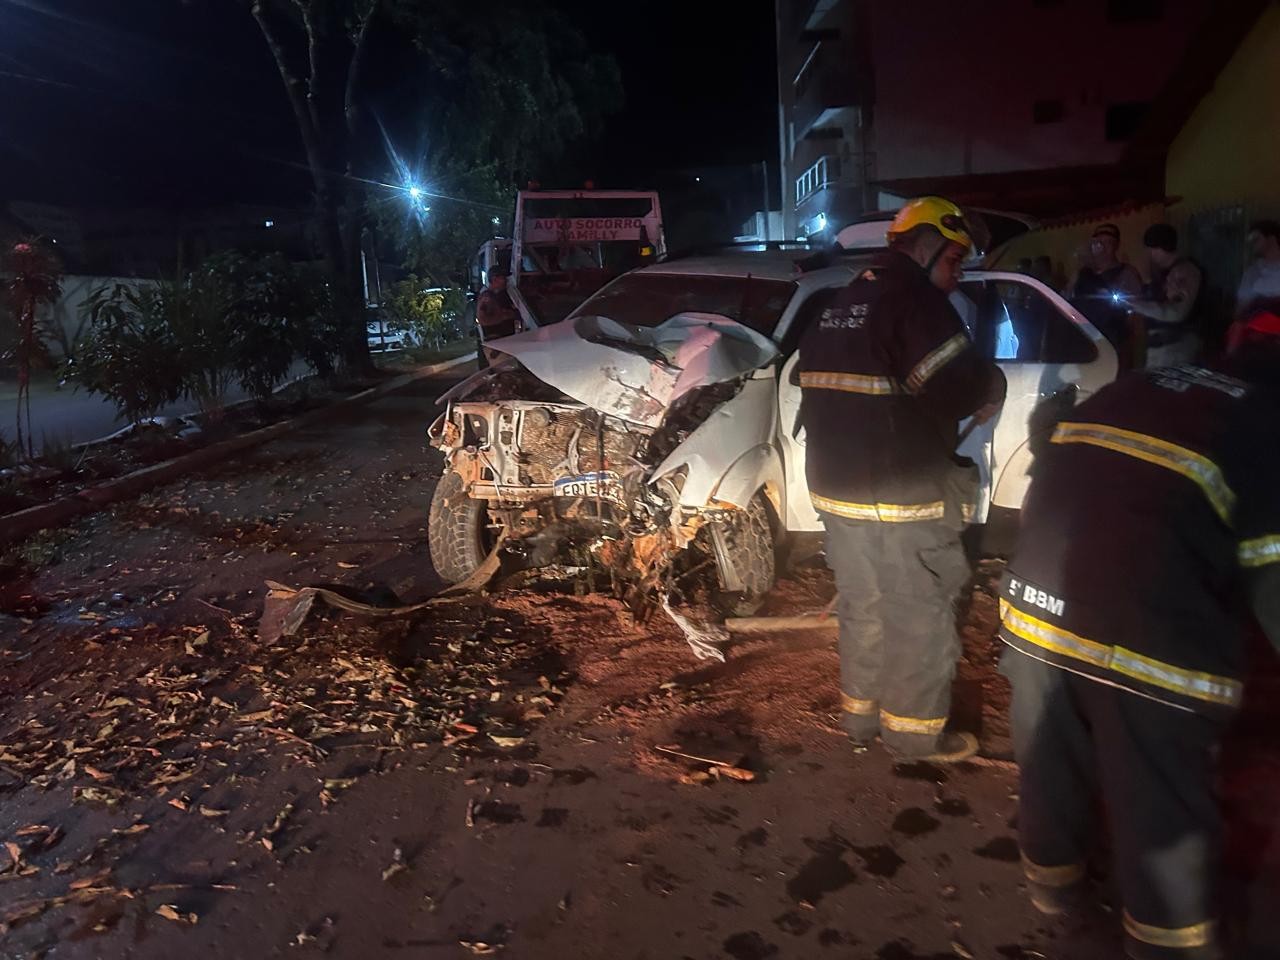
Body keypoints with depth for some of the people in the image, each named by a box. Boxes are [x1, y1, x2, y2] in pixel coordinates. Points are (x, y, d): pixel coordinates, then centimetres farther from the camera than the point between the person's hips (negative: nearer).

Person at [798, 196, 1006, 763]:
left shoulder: (839, 306, 14)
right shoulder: (915, 299, -14)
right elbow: (958, 386, -23)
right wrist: (991, 389, 0)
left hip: (835, 485, 9)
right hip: (902, 495, -8)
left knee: (862, 606, 19)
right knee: (920, 614, 5)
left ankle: (860, 712, 31)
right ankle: (914, 729, 17)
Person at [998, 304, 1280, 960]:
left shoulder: (1133, 389, 18)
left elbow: (1046, 493, 23)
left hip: (1037, 599, 7)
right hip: (1150, 631, -6)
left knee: (1052, 759, 25)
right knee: (1164, 801, 13)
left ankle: (1051, 877, 47)